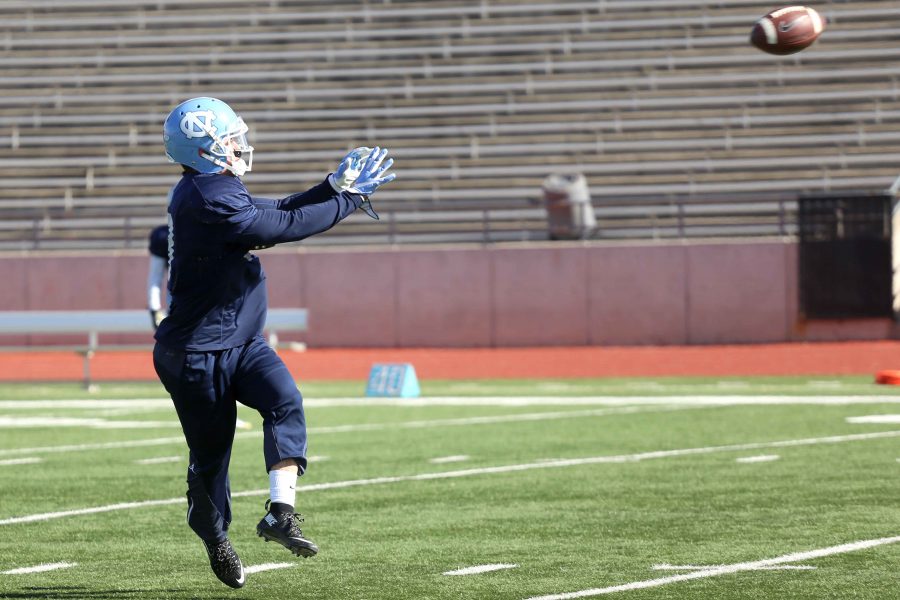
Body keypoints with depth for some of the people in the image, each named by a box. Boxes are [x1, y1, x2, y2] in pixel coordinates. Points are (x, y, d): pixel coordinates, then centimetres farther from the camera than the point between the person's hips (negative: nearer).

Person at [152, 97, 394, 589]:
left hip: (239, 344, 8)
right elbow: (282, 227, -25)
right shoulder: (205, 200, -24)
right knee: (210, 453, 6)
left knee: (285, 403, -17)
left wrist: (334, 187, 2)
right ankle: (215, 540, 27)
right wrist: (350, 198, -18)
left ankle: (281, 512, -23)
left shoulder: (215, 193, 7)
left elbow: (278, 212, 15)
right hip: (197, 353, -8)